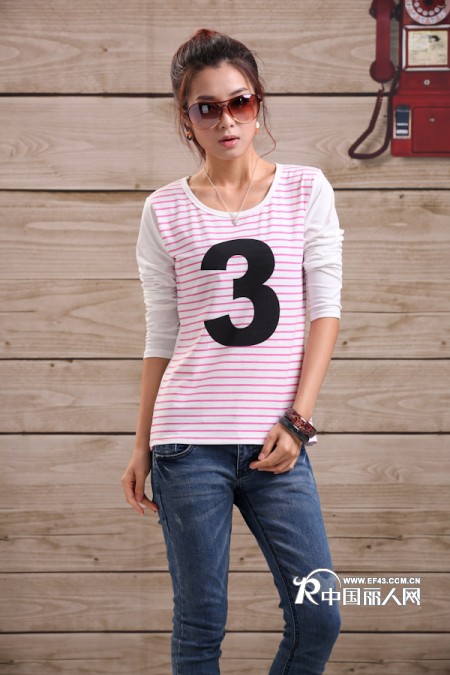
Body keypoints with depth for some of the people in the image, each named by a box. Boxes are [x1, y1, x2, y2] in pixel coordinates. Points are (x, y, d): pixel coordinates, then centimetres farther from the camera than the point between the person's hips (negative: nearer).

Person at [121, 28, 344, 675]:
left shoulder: (306, 190, 6)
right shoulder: (165, 210, 6)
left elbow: (326, 310, 3)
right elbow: (161, 338, 9)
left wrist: (296, 420, -7)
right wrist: (141, 450, 7)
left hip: (276, 441, 1)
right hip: (189, 443, -1)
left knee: (319, 620, -1)